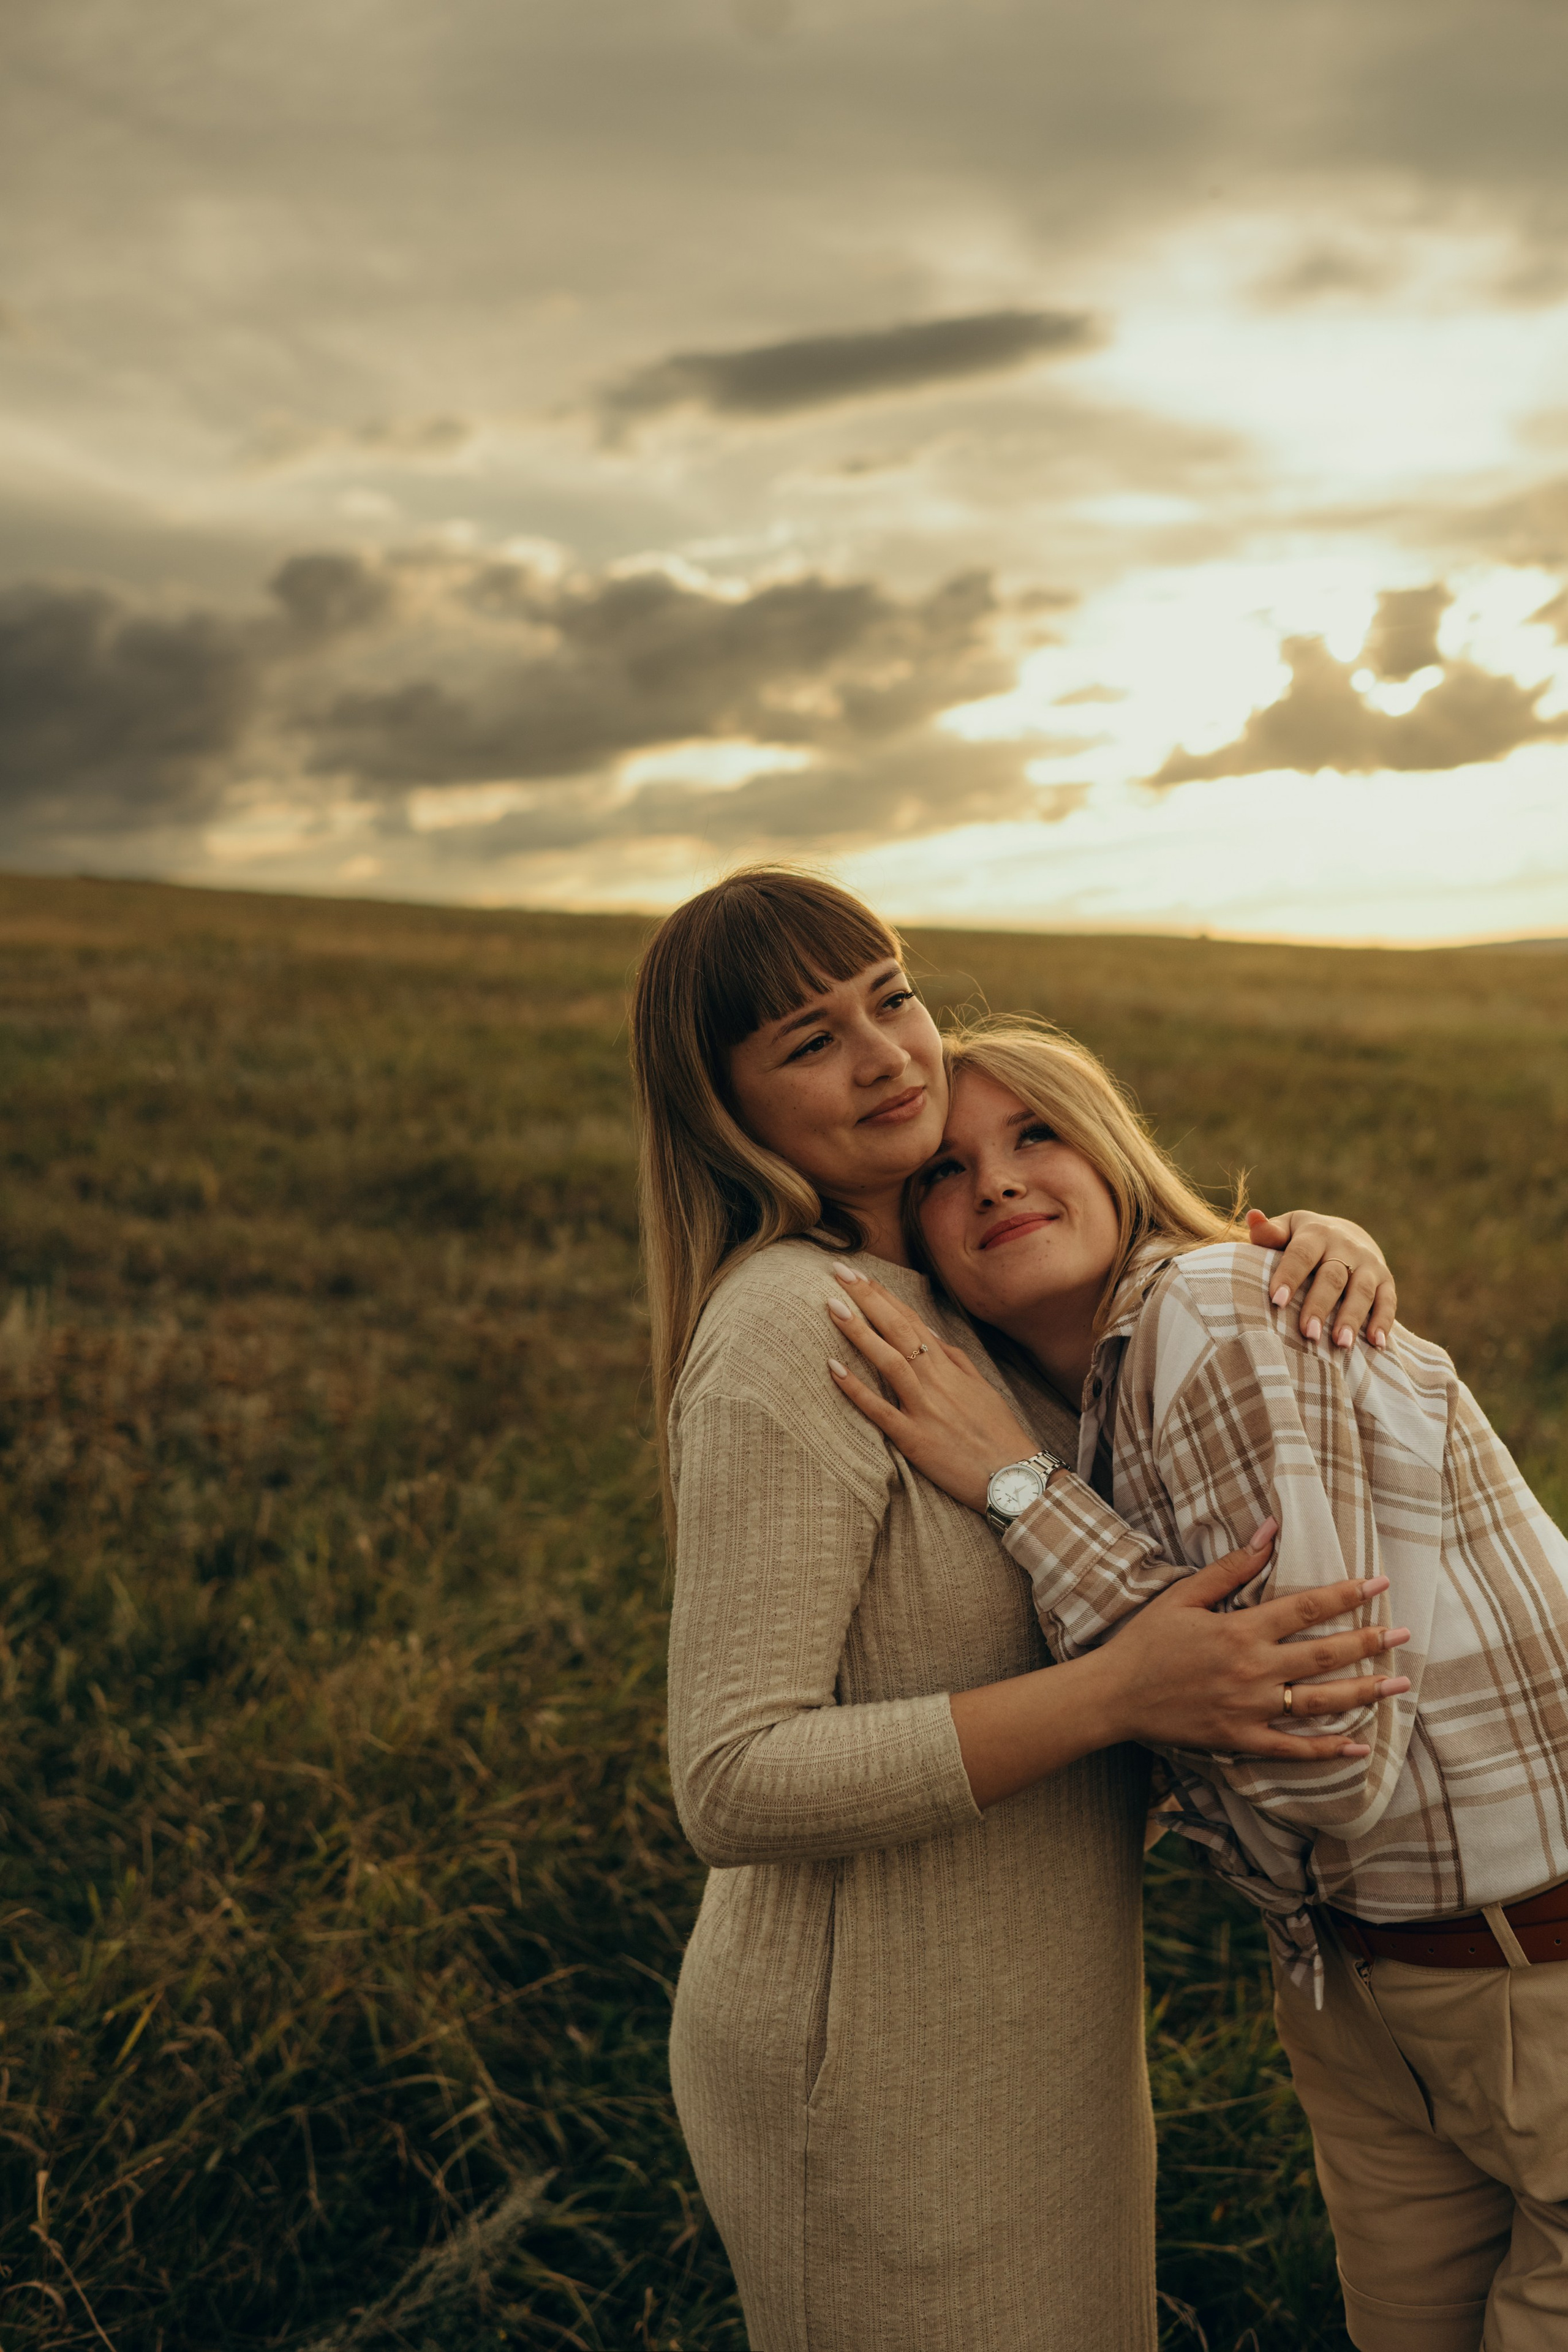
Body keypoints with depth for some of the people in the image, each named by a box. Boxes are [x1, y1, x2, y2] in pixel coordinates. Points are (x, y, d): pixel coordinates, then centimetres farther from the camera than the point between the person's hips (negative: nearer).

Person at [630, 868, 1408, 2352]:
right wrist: (1123, 1691, -31)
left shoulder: (941, 1284, 3)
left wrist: (1327, 1246, -10)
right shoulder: (787, 1336, -24)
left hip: (1013, 2013, 9)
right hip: (883, 2067, -8)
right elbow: (735, 1788, -27)